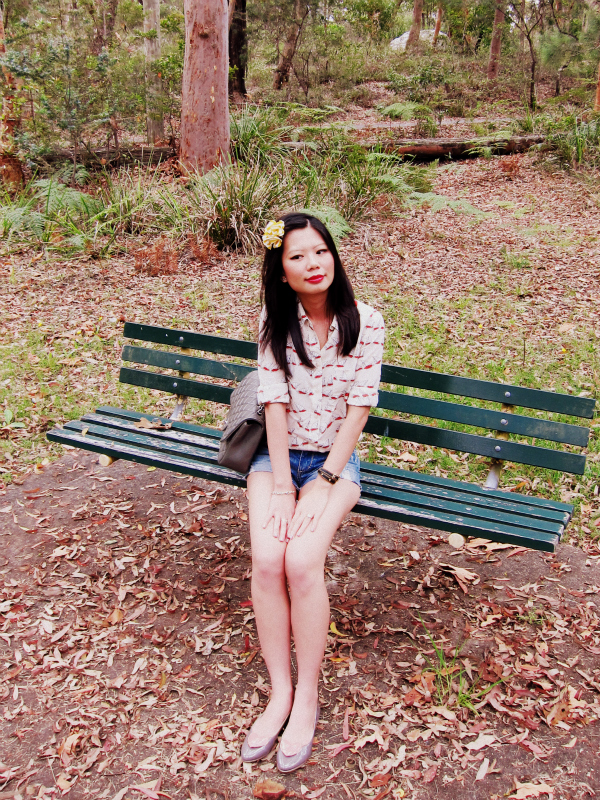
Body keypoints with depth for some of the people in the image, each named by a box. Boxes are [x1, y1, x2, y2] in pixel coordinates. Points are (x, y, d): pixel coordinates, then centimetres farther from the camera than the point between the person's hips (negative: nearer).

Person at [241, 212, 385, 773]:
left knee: (302, 561, -25)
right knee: (266, 559, -22)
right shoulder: (275, 322, -2)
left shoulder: (365, 322, -7)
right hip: (278, 455, 2)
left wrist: (321, 485, -16)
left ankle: (307, 695, -7)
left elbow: (358, 409, -9)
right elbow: (275, 403, -8)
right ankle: (279, 692, -7)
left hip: (336, 459, -2)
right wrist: (281, 487, -15)